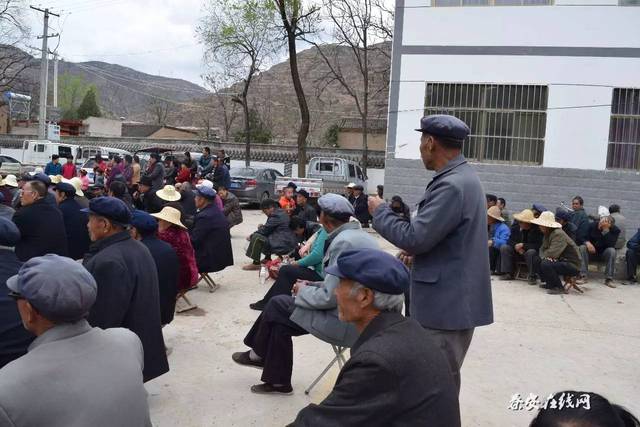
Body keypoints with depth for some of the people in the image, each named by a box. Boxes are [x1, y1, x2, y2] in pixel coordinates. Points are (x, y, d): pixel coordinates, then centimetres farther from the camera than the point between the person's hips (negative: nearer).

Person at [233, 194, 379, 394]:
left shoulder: (343, 242, -22)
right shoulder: (359, 235, 8)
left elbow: (329, 297, -23)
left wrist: (303, 291, -5)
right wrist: (312, 286, 8)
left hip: (346, 323, -9)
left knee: (277, 306, 1)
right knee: (280, 313, 11)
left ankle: (258, 353, 27)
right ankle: (278, 381, 22)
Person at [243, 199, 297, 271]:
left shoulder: (276, 215, -15)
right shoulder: (281, 212, 17)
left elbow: (265, 230, -15)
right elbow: (269, 229, 23)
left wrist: (251, 236, -2)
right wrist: (262, 227, 4)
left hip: (283, 246, -11)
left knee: (256, 237, -15)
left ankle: (256, 264, -9)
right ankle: (267, 259, 30)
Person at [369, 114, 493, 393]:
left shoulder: (451, 185, -22)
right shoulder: (463, 177, 12)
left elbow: (414, 237, -23)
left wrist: (380, 211, -8)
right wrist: (418, 250, 11)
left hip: (447, 302, -10)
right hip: (455, 298, 10)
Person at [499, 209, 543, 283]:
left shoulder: (537, 229, -18)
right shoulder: (516, 226, -4)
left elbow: (538, 246, -21)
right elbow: (510, 240, 2)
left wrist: (523, 245, -25)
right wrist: (516, 246, -20)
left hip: (530, 251, -5)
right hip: (517, 252, 5)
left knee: (531, 252, -37)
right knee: (504, 247, -14)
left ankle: (532, 277, -21)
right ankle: (508, 274, -11)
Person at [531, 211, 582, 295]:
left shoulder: (558, 234, -23)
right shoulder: (548, 234, 8)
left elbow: (552, 253, -30)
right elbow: (543, 249, 9)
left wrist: (544, 255, -8)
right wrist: (545, 257, -14)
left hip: (572, 266, -10)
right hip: (561, 261, 10)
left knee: (545, 265, -27)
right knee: (538, 261, 7)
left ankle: (559, 288, -12)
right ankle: (550, 284, 16)